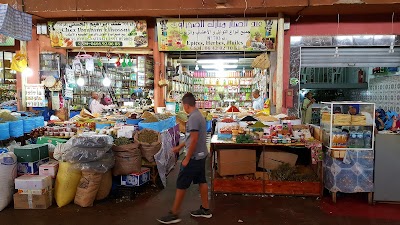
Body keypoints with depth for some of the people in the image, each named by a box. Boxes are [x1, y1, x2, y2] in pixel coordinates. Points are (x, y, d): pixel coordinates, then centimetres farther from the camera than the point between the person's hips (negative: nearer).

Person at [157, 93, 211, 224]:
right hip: (201, 155, 10)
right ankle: (205, 209, 27)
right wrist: (179, 147, 26)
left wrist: (187, 159, -18)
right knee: (202, 181, 17)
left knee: (181, 185, -1)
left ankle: (174, 214, 8)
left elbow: (194, 140, -25)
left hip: (194, 157, -10)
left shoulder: (193, 118, -21)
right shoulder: (198, 115, 10)